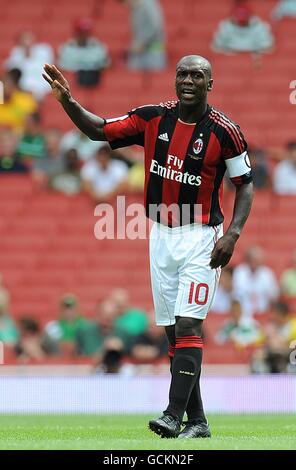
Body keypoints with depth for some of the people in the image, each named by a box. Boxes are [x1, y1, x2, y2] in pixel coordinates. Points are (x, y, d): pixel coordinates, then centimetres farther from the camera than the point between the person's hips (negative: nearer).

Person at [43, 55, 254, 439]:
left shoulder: (224, 131, -11)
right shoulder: (153, 118, 0)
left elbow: (245, 184, -3)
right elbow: (100, 130, 8)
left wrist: (233, 234, -14)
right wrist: (68, 102, -7)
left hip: (201, 238, -5)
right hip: (161, 236, 5)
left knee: (188, 326, -15)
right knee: (173, 331, 6)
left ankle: (175, 415, -20)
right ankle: (197, 421, 12)